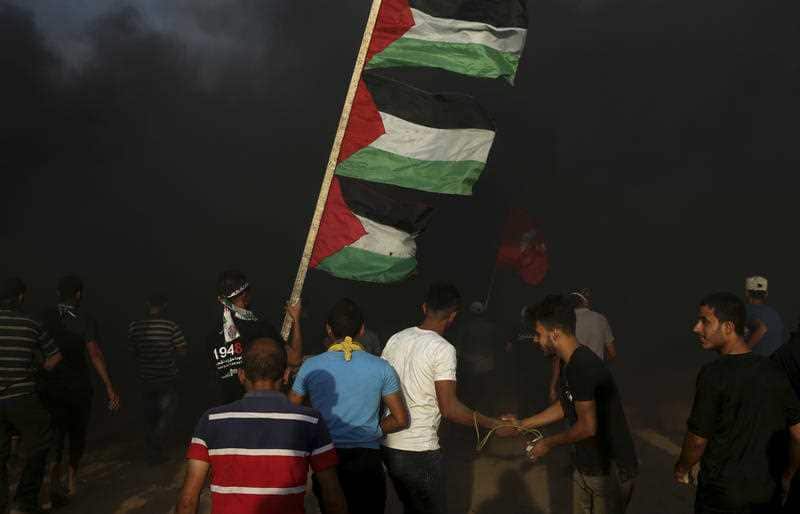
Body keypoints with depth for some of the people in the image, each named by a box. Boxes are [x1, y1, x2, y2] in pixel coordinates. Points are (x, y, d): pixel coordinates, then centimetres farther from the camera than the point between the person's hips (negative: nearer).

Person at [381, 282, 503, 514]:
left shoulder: (395, 340, 5)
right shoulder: (443, 349, -15)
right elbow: (449, 409, -18)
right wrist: (492, 424, -10)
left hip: (388, 446, 7)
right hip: (419, 451, -7)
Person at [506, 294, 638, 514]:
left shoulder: (583, 367, -27)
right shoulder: (570, 363, 4)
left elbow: (588, 427, -24)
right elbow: (564, 406, 17)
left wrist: (548, 443, -10)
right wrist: (522, 424, 18)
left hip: (611, 471, -9)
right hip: (586, 465, 9)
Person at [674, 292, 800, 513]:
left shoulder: (713, 374, -19)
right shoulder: (774, 371, -3)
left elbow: (697, 439, -13)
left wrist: (682, 468, 5)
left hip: (721, 495, -5)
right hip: (768, 495, 5)